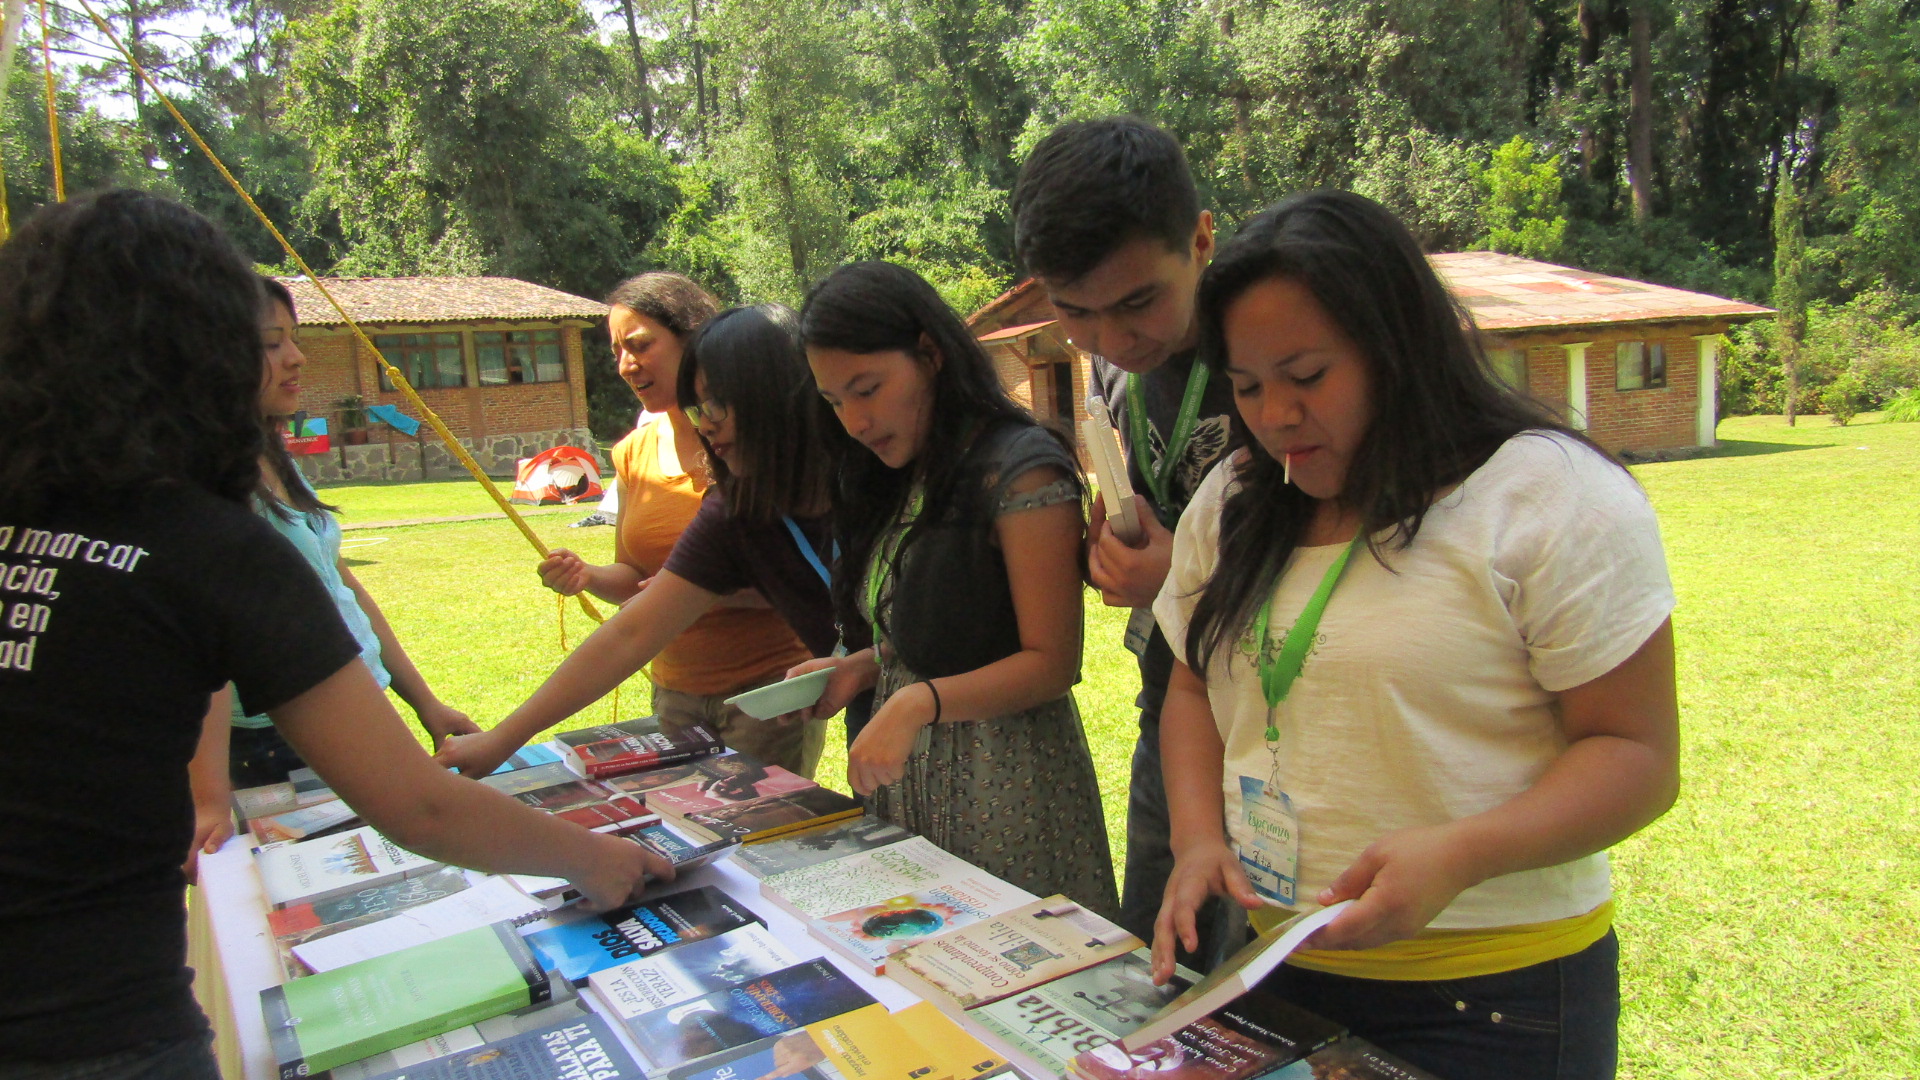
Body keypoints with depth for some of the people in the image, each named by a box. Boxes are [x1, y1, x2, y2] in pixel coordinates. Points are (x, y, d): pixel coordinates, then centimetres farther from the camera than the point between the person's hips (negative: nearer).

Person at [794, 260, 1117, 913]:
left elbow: (1051, 663, -16)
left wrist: (922, 701, -27)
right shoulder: (897, 481, 11)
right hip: (907, 778, 7)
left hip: (1004, 779, -7)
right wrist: (860, 669, 2)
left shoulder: (1020, 471, -14)